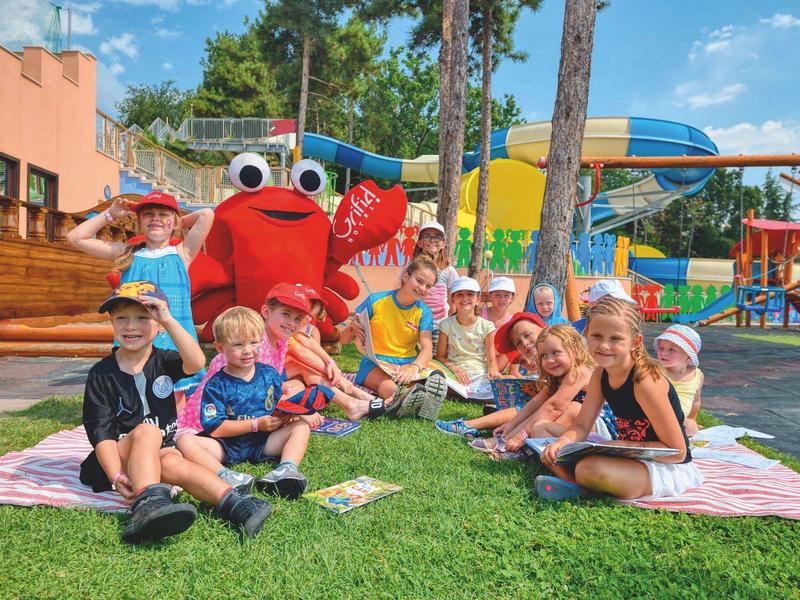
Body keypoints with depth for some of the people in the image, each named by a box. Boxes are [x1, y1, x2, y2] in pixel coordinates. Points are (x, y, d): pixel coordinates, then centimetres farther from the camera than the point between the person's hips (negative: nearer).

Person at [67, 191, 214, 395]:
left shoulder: (181, 253, 5)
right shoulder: (128, 254, 11)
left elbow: (207, 215, -6)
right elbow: (76, 238, 13)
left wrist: (182, 221, 12)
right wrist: (110, 214, 14)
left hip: (174, 340, -1)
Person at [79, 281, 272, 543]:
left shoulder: (163, 362, 3)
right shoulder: (101, 374, -3)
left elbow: (196, 362, -22)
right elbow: (101, 433, -9)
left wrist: (168, 319, -28)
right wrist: (117, 477, -23)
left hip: (159, 454, 1)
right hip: (118, 457, -1)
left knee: (173, 464, -33)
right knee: (147, 430, -32)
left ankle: (234, 503, -45)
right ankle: (149, 504, -50)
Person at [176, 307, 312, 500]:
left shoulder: (270, 374, 6)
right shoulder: (216, 385, -7)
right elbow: (214, 428, -13)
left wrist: (284, 414, -8)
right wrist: (257, 424, -15)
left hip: (264, 443, 3)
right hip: (227, 447, -2)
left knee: (301, 426, -13)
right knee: (185, 440, -24)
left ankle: (287, 468, -38)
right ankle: (223, 474, -44)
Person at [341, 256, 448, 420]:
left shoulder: (424, 312, 3)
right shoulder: (376, 301, -2)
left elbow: (427, 348, -11)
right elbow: (343, 339, 3)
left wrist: (415, 367, -34)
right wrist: (353, 328, -21)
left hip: (408, 364, 2)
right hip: (375, 364, -1)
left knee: (436, 378, -35)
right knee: (389, 387, -39)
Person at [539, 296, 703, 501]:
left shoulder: (645, 381, -25)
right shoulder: (601, 374, -2)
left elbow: (677, 451, -20)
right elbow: (581, 426, 1)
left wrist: (622, 446, -25)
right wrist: (562, 442, -20)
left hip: (668, 468, -8)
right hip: (631, 459, 8)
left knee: (590, 468, -34)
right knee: (553, 454, 2)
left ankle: (581, 487, -5)